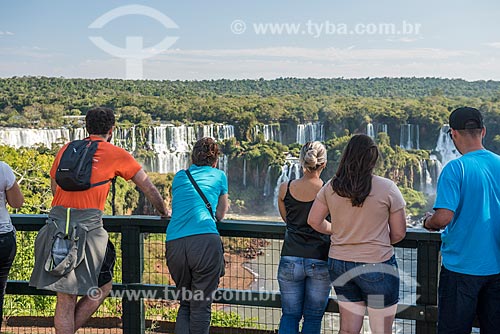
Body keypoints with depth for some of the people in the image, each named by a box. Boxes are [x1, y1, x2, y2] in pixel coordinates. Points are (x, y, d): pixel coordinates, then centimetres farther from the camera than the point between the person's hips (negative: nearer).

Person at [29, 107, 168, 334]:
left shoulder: (66, 149, 18)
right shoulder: (116, 154, 8)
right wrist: (164, 213, 30)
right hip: (88, 226, -4)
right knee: (103, 287, 14)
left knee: (65, 298, 7)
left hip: (57, 220, 4)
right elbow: (148, 188, 15)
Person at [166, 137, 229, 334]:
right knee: (201, 306, 2)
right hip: (205, 241, -3)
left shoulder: (179, 177, 24)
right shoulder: (219, 176, 17)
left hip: (174, 244, 3)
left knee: (185, 304, 17)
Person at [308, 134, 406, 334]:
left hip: (339, 265, 4)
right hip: (377, 266, -4)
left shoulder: (331, 187, -1)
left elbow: (314, 221, 6)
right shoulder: (387, 188, -10)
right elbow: (399, 233, -6)